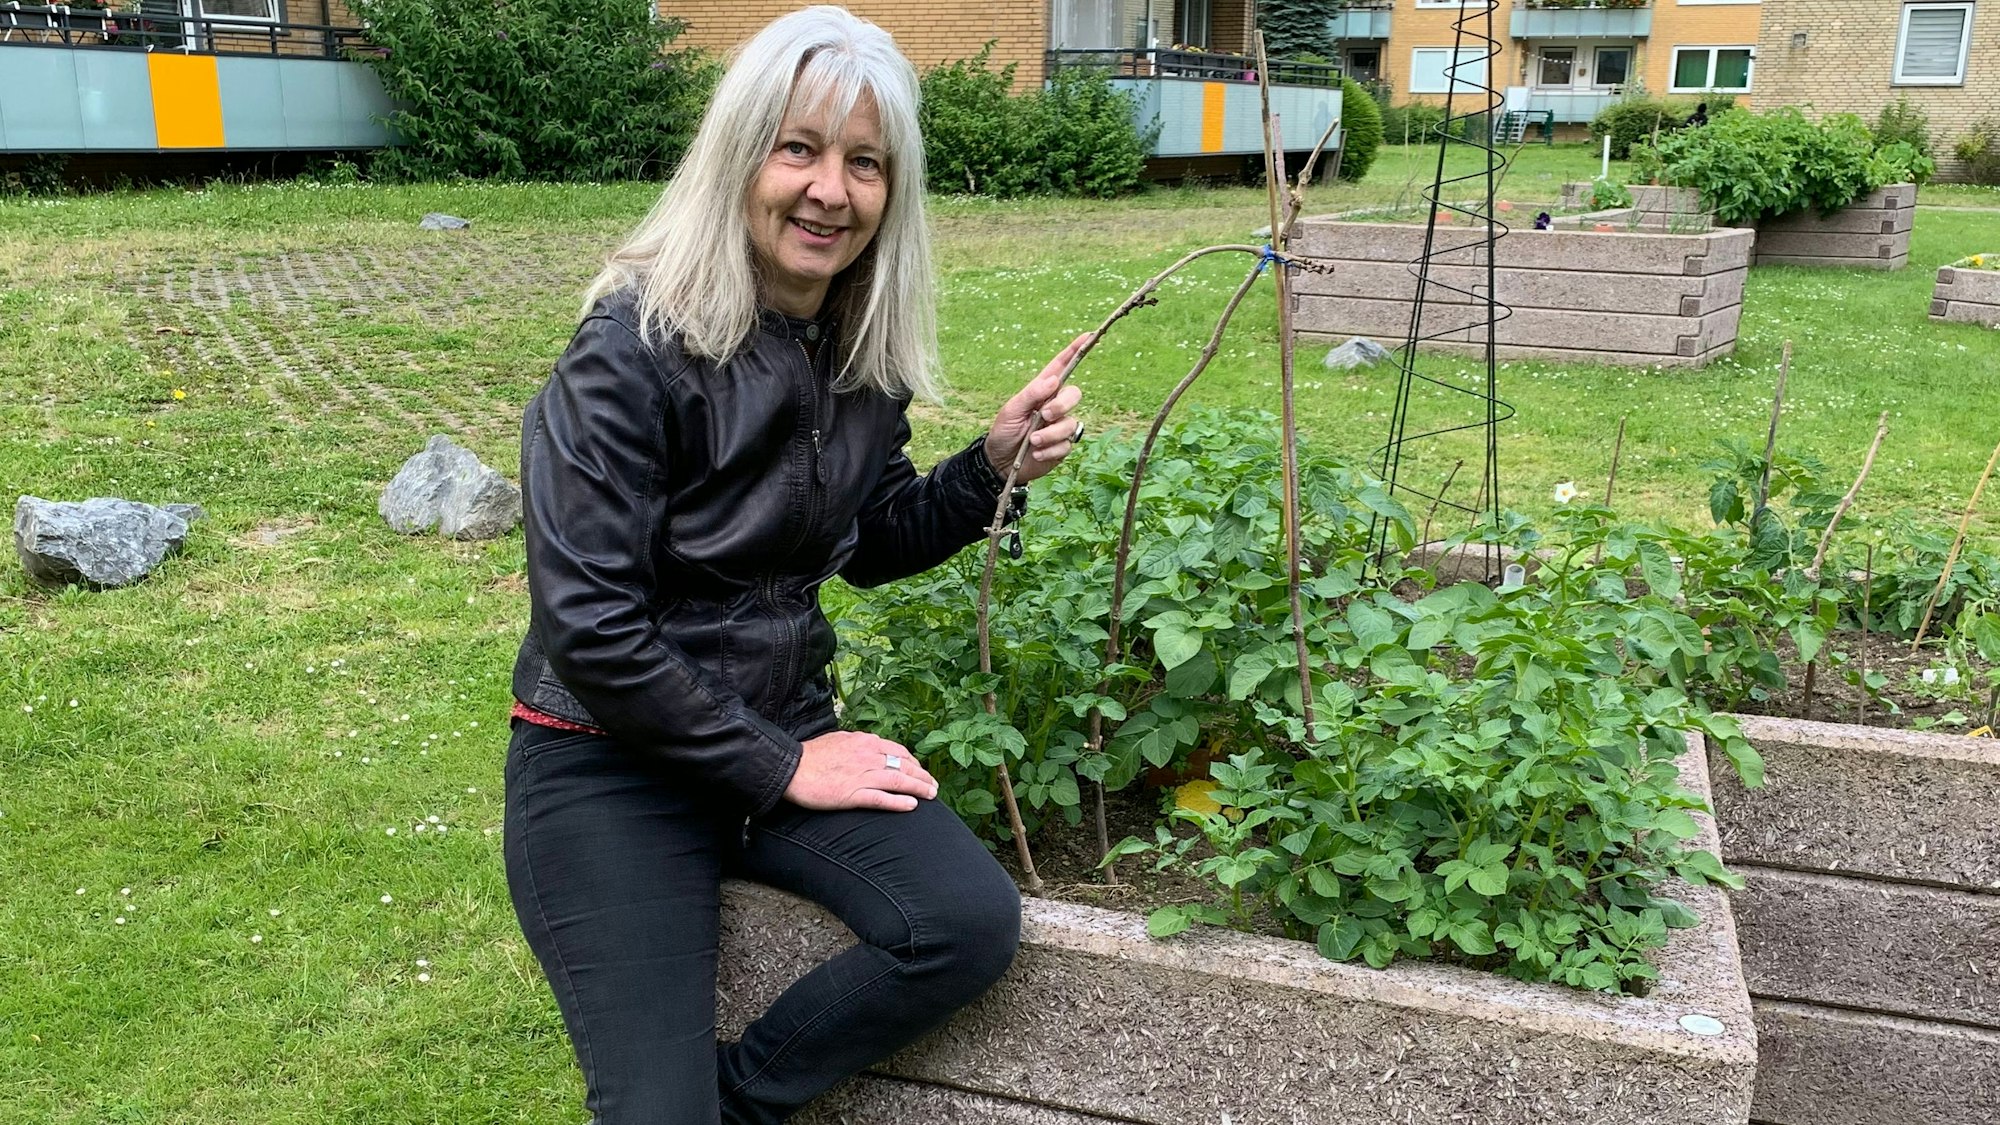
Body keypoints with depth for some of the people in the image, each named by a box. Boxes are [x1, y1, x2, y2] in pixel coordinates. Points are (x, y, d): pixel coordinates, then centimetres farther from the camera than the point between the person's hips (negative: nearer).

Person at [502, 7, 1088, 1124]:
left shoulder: (866, 352, 0)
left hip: (790, 728, 6)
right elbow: (589, 629, -21)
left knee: (975, 924, -17)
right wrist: (778, 770, -15)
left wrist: (993, 466, -5)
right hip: (611, 756, -5)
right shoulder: (636, 350, -19)